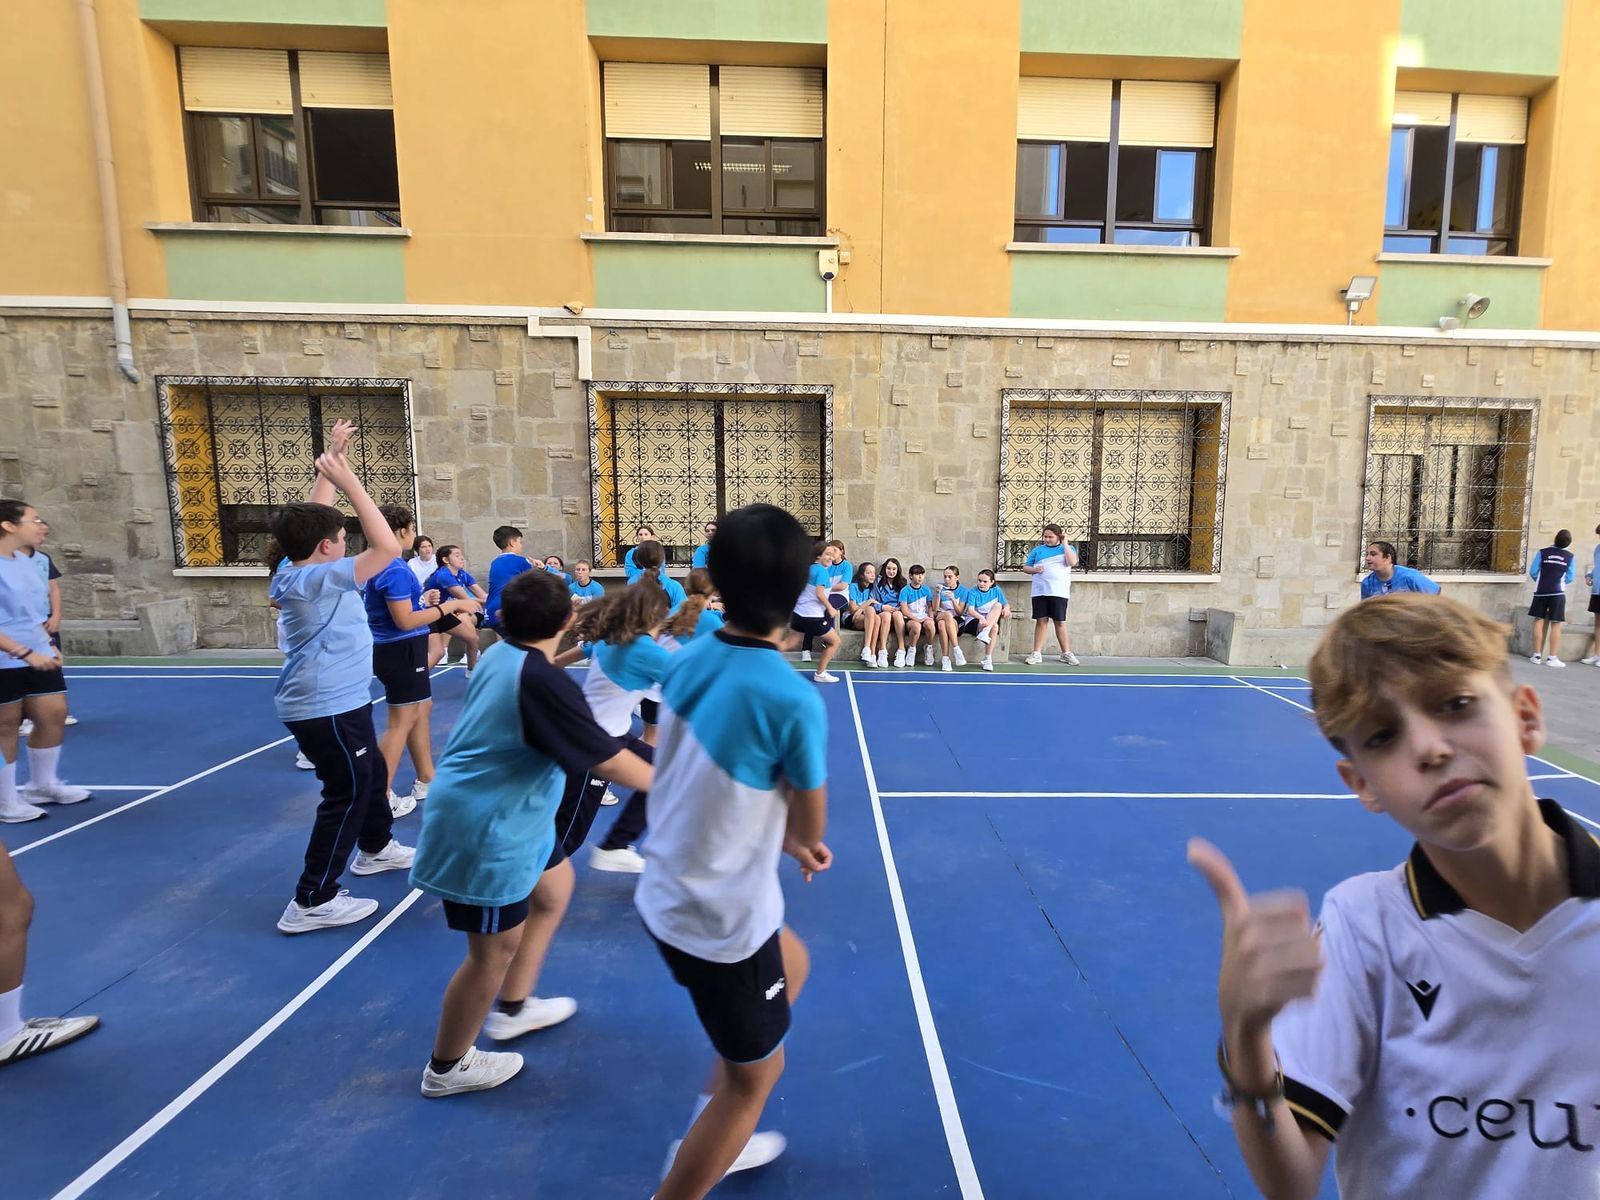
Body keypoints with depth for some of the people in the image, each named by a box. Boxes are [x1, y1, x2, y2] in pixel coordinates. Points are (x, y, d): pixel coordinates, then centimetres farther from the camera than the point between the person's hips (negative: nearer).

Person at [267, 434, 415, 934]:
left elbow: (313, 515, 14)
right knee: (346, 794, 0)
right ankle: (311, 902, 10)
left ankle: (376, 848, 45)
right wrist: (348, 480, -27)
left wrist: (332, 457, 12)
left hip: (339, 703, 10)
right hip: (326, 709, -10)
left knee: (371, 774, 24)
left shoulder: (298, 570, 4)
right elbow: (387, 547, -31)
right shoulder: (316, 579, -23)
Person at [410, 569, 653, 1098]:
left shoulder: (500, 654, -2)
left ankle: (511, 1009, 41)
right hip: (486, 832, -10)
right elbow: (610, 761, -27)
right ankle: (446, 1068, 33)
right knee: (496, 950, 8)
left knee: (556, 888, 24)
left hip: (508, 817, 10)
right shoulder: (543, 681, -30)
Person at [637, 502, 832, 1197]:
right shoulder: (795, 701, -28)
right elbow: (811, 822, -11)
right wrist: (807, 840, 12)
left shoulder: (689, 660, -8)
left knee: (792, 966, 31)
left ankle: (710, 1135, 45)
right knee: (754, 1076, 20)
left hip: (667, 895, 7)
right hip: (724, 920, -7)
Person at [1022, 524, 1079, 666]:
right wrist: (1034, 570, -8)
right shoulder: (1037, 550, 13)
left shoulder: (1067, 548, 9)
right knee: (1041, 621, 2)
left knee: (1060, 622, 1)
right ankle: (1037, 654, 5)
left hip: (1059, 592, -1)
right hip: (1040, 591, 1)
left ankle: (1066, 653, 13)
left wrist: (1064, 543, -6)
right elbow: (1025, 567, 14)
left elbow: (1072, 562, -10)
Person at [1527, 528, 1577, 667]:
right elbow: (1570, 578, 3)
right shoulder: (1570, 557, 0)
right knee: (1555, 625, 2)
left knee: (1539, 622, 6)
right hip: (1558, 593, 0)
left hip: (1540, 592, 0)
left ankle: (1537, 655, 6)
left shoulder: (1542, 553, -2)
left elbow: (1533, 572, 0)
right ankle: (1552, 657, 0)